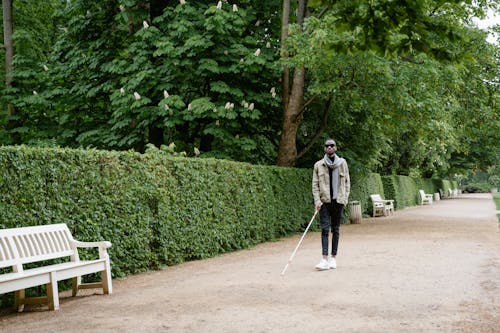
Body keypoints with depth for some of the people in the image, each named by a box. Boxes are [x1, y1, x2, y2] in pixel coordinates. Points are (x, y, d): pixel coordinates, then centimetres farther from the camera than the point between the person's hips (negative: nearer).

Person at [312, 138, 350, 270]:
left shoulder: (342, 163, 6)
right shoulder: (318, 165, 3)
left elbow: (347, 181, 9)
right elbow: (315, 184, 3)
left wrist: (345, 198, 1)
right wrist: (317, 200, -7)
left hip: (338, 200, 1)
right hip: (324, 200, -1)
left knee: (335, 229, 6)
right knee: (325, 228, -9)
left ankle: (333, 257, 12)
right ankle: (325, 258, -13)